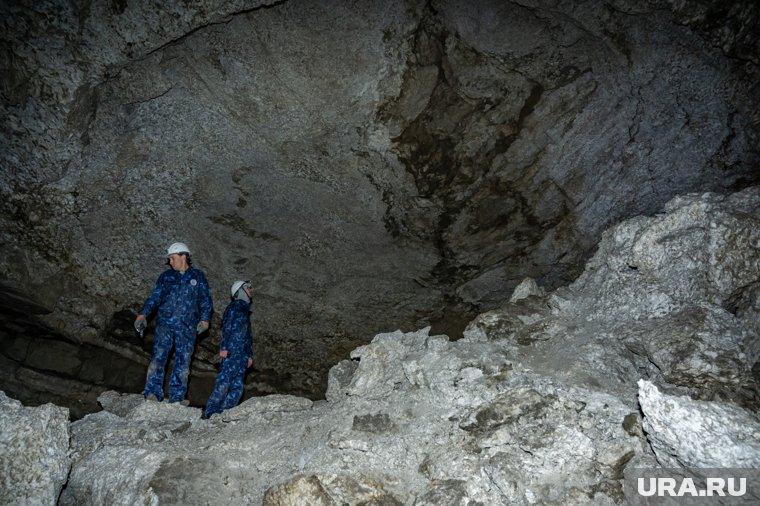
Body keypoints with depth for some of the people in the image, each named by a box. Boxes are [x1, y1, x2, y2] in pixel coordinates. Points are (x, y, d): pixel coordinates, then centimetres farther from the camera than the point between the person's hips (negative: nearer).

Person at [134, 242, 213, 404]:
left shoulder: (197, 276, 9)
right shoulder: (166, 276, 12)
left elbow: (205, 300, 7)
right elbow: (154, 297, 9)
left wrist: (204, 319, -5)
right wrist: (143, 314, -4)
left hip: (187, 326, 0)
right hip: (165, 322, 0)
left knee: (183, 361, 1)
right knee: (159, 356, -11)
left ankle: (177, 396, 6)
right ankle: (153, 393, -8)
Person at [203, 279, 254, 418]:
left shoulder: (246, 310, 26)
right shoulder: (234, 306, 1)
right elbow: (227, 327, -10)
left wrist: (249, 355, 21)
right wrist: (224, 347, -18)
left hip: (242, 355, 8)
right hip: (231, 353, -8)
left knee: (237, 387, 2)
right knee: (224, 383, -12)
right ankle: (209, 413, -8)